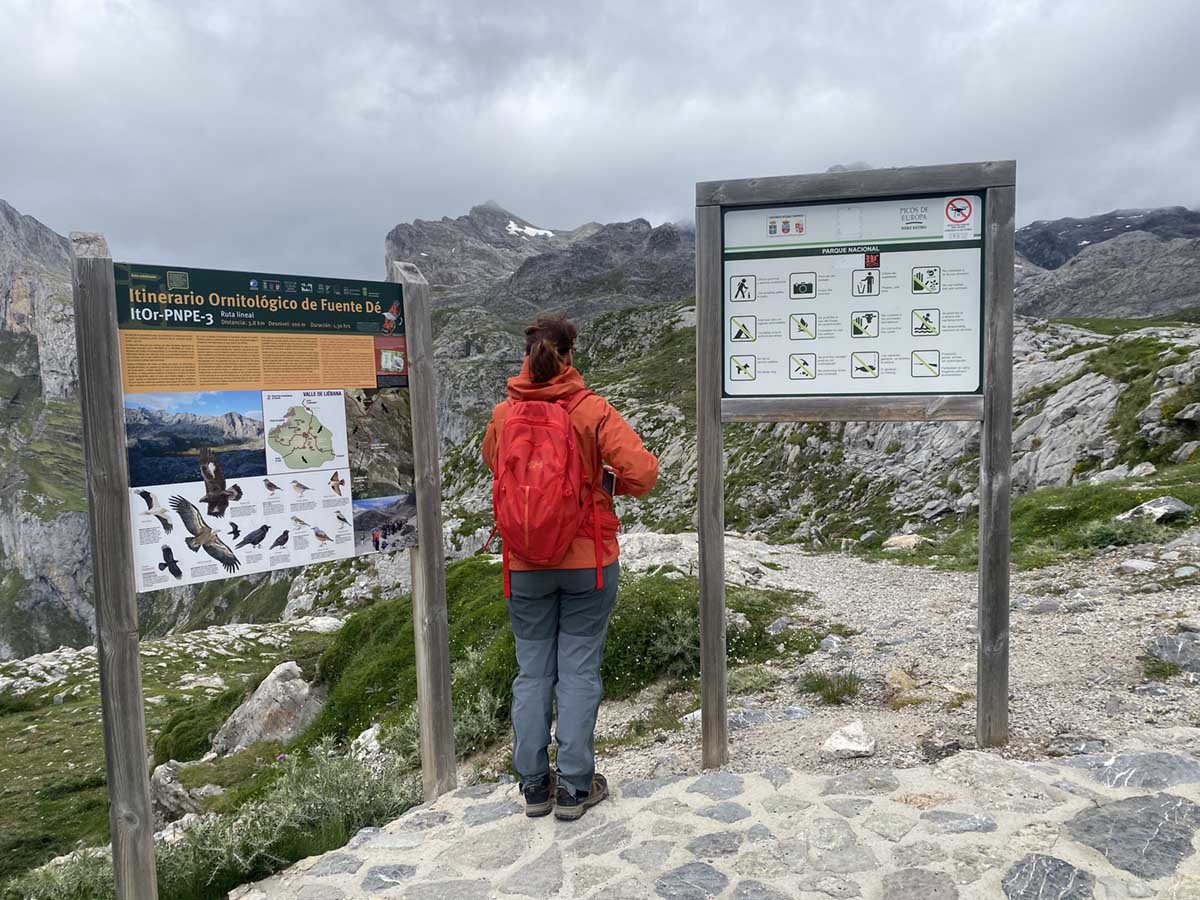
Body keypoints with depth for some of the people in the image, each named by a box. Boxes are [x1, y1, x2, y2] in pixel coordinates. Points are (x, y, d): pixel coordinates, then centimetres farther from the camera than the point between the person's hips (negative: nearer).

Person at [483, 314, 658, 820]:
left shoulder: (504, 414, -3)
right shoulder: (592, 411, -12)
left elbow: (491, 461, 16)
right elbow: (642, 472, -17)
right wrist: (607, 482, 2)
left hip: (525, 563, 2)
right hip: (588, 560, -2)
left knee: (532, 671, 14)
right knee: (579, 670, 8)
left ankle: (534, 785, 22)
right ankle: (575, 787, 15)